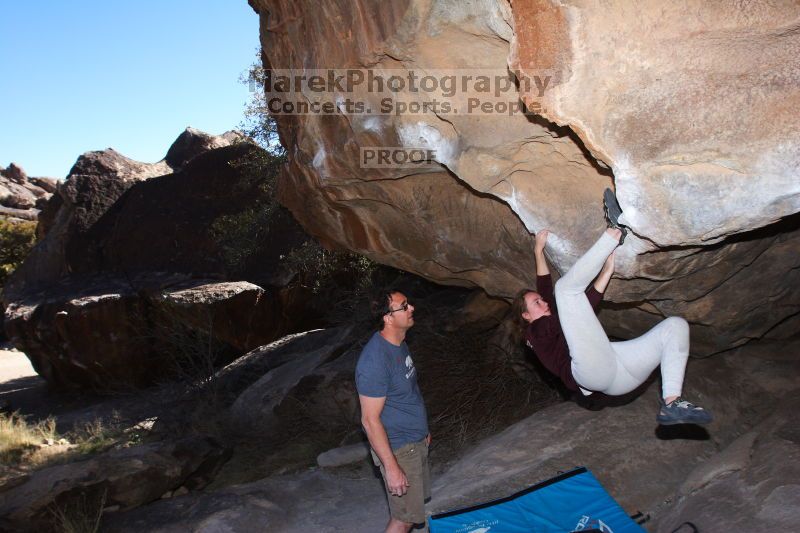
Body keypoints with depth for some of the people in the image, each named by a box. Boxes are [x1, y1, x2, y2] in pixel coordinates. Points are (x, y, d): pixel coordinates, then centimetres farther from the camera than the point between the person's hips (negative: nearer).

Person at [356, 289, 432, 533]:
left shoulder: (399, 344, 1)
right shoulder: (375, 360, -29)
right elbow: (370, 419, -25)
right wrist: (391, 467, -23)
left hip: (416, 440, 9)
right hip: (398, 449, -9)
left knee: (416, 501, 20)